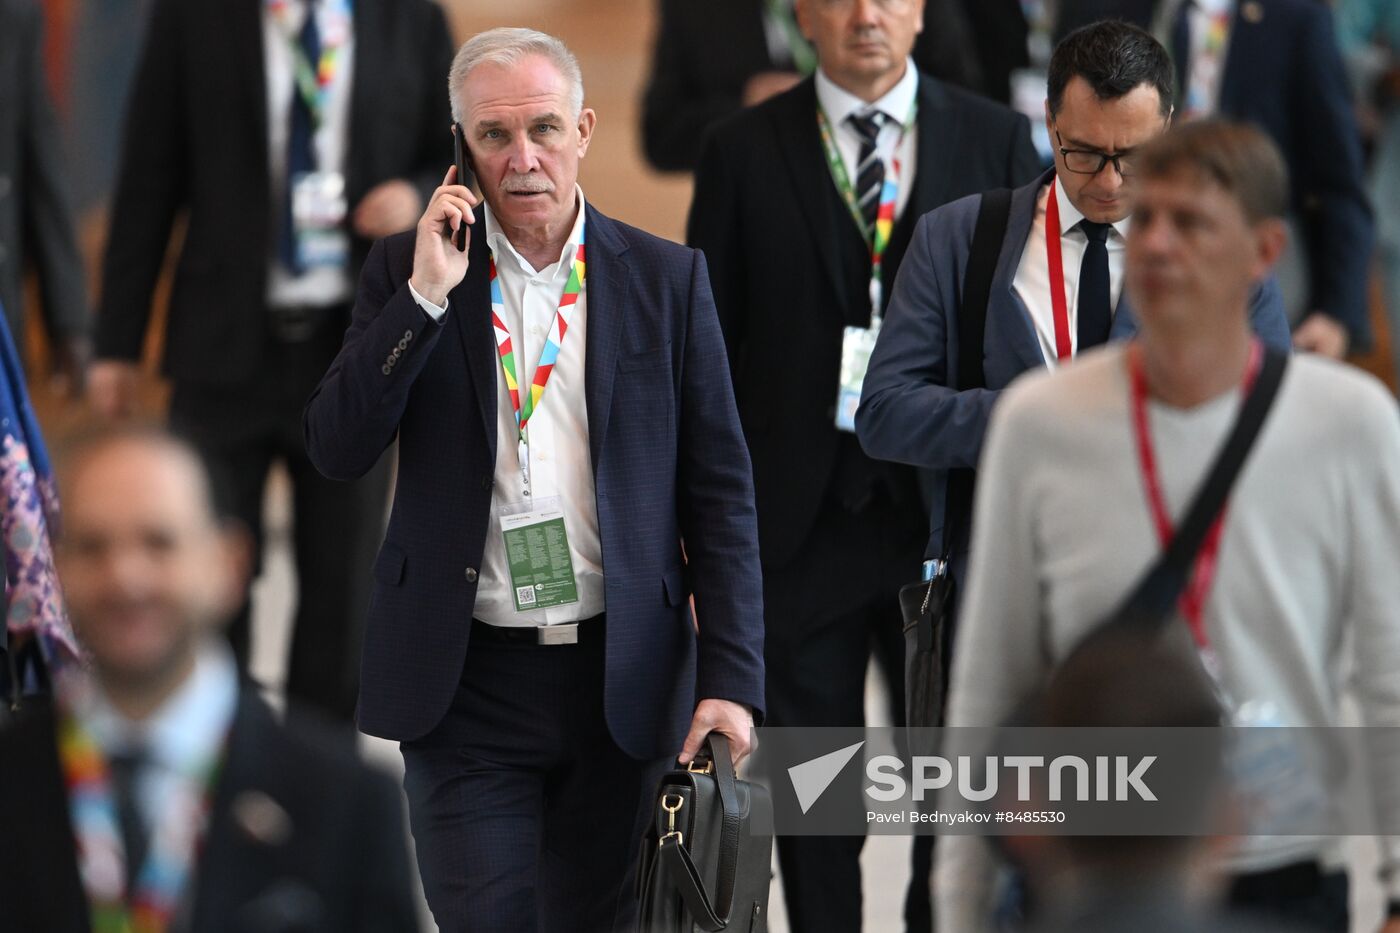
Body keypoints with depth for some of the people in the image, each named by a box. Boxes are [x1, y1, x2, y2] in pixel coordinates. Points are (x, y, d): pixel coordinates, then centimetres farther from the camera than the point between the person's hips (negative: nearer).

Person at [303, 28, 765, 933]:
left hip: (621, 681, 1)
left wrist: (731, 680, -6)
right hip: (466, 681, -1)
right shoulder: (407, 270, 3)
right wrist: (426, 293, -15)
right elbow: (337, 449, -6)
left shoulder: (667, 279, 2)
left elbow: (720, 491, 2)